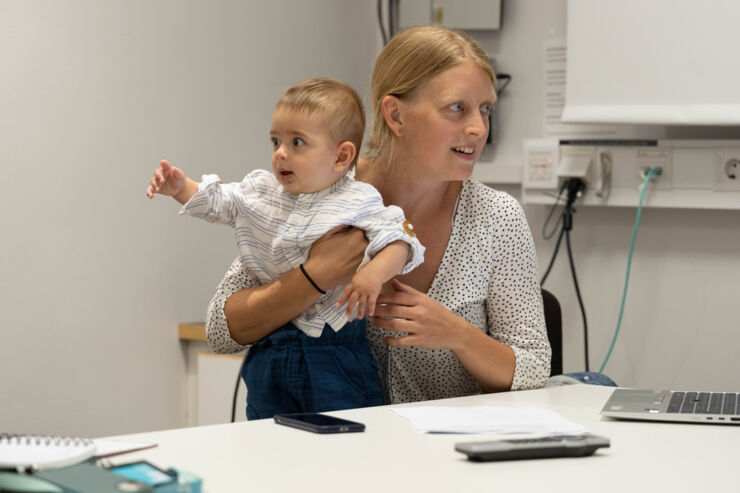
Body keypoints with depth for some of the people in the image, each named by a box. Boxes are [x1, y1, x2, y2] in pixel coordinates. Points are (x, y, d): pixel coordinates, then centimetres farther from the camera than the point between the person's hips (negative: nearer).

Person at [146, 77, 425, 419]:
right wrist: (180, 187, 5)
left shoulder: (359, 203, -8)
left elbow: (397, 241, -15)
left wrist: (375, 273, -33)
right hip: (270, 350, 5)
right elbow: (214, 202, 21)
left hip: (334, 357, -5)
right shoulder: (259, 191, 8)